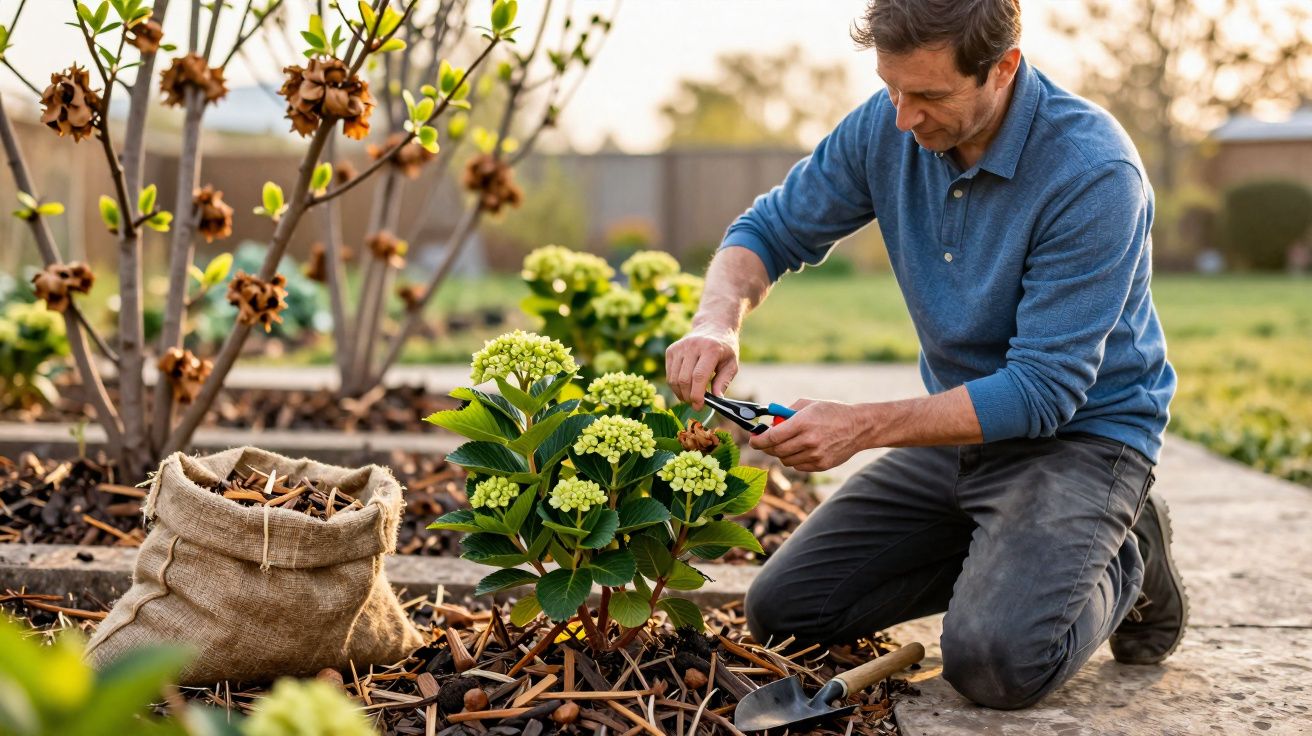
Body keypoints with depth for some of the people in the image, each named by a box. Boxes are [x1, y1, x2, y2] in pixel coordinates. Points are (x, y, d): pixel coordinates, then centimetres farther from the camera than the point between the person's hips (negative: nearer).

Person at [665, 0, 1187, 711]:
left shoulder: (1093, 172, -26)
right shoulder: (886, 126, -8)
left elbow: (1045, 389, -26)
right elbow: (770, 230, 2)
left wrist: (862, 427, -30)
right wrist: (718, 319, -20)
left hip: (1079, 432, -6)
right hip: (958, 427, 6)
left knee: (992, 660, -29)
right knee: (780, 610, 0)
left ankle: (1123, 562, 3)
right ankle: (1005, 557, 14)